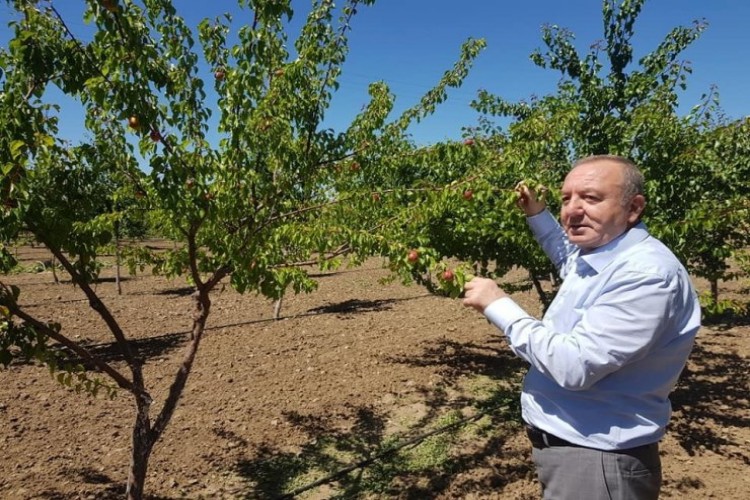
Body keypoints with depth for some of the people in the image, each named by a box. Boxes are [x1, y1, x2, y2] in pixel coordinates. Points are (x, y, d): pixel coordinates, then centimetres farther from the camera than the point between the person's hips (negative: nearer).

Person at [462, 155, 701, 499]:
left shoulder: (648, 274, -27)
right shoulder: (595, 253, 2)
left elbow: (574, 366, -32)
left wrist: (498, 305, -24)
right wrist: (537, 213, 18)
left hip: (597, 460, -9)